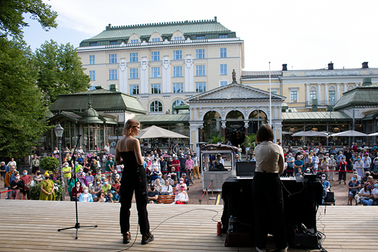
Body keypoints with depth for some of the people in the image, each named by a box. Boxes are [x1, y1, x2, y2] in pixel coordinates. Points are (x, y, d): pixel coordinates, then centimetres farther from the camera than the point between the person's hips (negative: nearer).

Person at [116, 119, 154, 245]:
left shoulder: (119, 142, 7)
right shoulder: (134, 141, -14)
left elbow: (117, 161, 12)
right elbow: (139, 161, -20)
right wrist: (142, 160, 1)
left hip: (126, 173, 6)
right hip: (137, 173, -6)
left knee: (125, 205, 12)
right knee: (141, 205, 3)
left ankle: (125, 234, 20)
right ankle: (145, 235, 11)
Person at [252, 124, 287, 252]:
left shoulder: (257, 148, 2)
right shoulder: (278, 148, -3)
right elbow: (281, 170, 4)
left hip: (258, 180, 2)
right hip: (273, 180, -1)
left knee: (260, 213, 11)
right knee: (277, 213, 10)